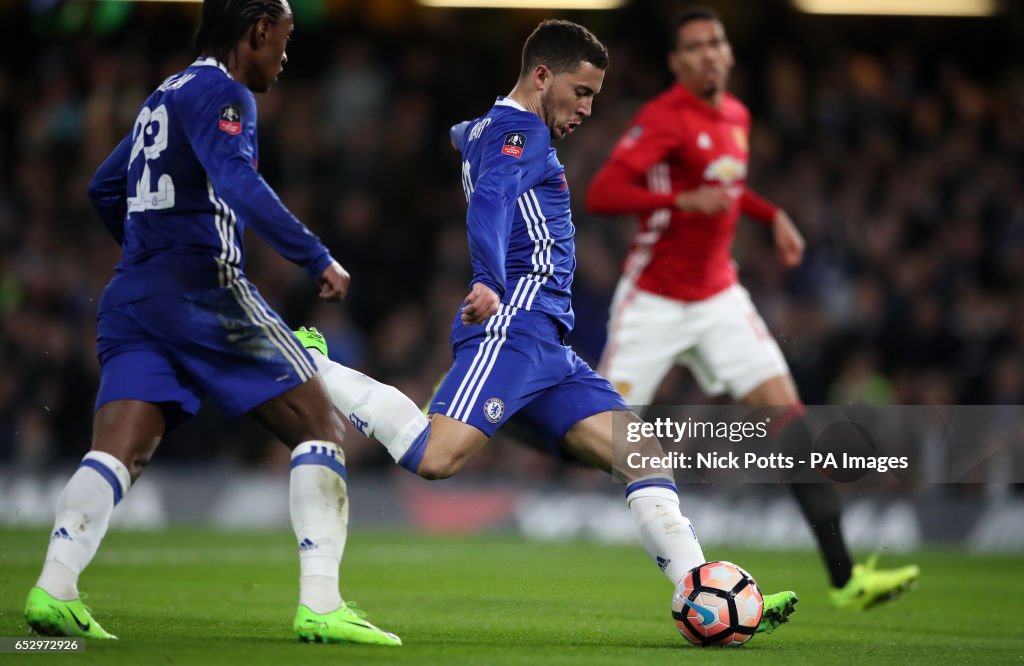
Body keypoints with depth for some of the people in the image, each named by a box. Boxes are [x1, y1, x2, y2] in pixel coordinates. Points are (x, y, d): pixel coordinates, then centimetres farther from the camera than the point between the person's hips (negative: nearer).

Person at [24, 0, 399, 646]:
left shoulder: (165, 96, 22)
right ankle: (320, 604, -12)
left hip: (131, 296, 8)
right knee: (321, 428, -1)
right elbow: (238, 183, -22)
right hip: (205, 291, -8)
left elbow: (104, 188, 32)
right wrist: (317, 258, -22)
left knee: (118, 454, -1)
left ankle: (54, 589, -23)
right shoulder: (224, 94, -5)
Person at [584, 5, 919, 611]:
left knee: (789, 414, -9)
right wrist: (683, 201, -36)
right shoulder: (664, 119, -15)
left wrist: (772, 215, 13)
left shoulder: (736, 115, 8)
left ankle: (844, 577, -14)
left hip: (719, 298, 6)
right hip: (655, 303, -6)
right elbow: (601, 195, -26)